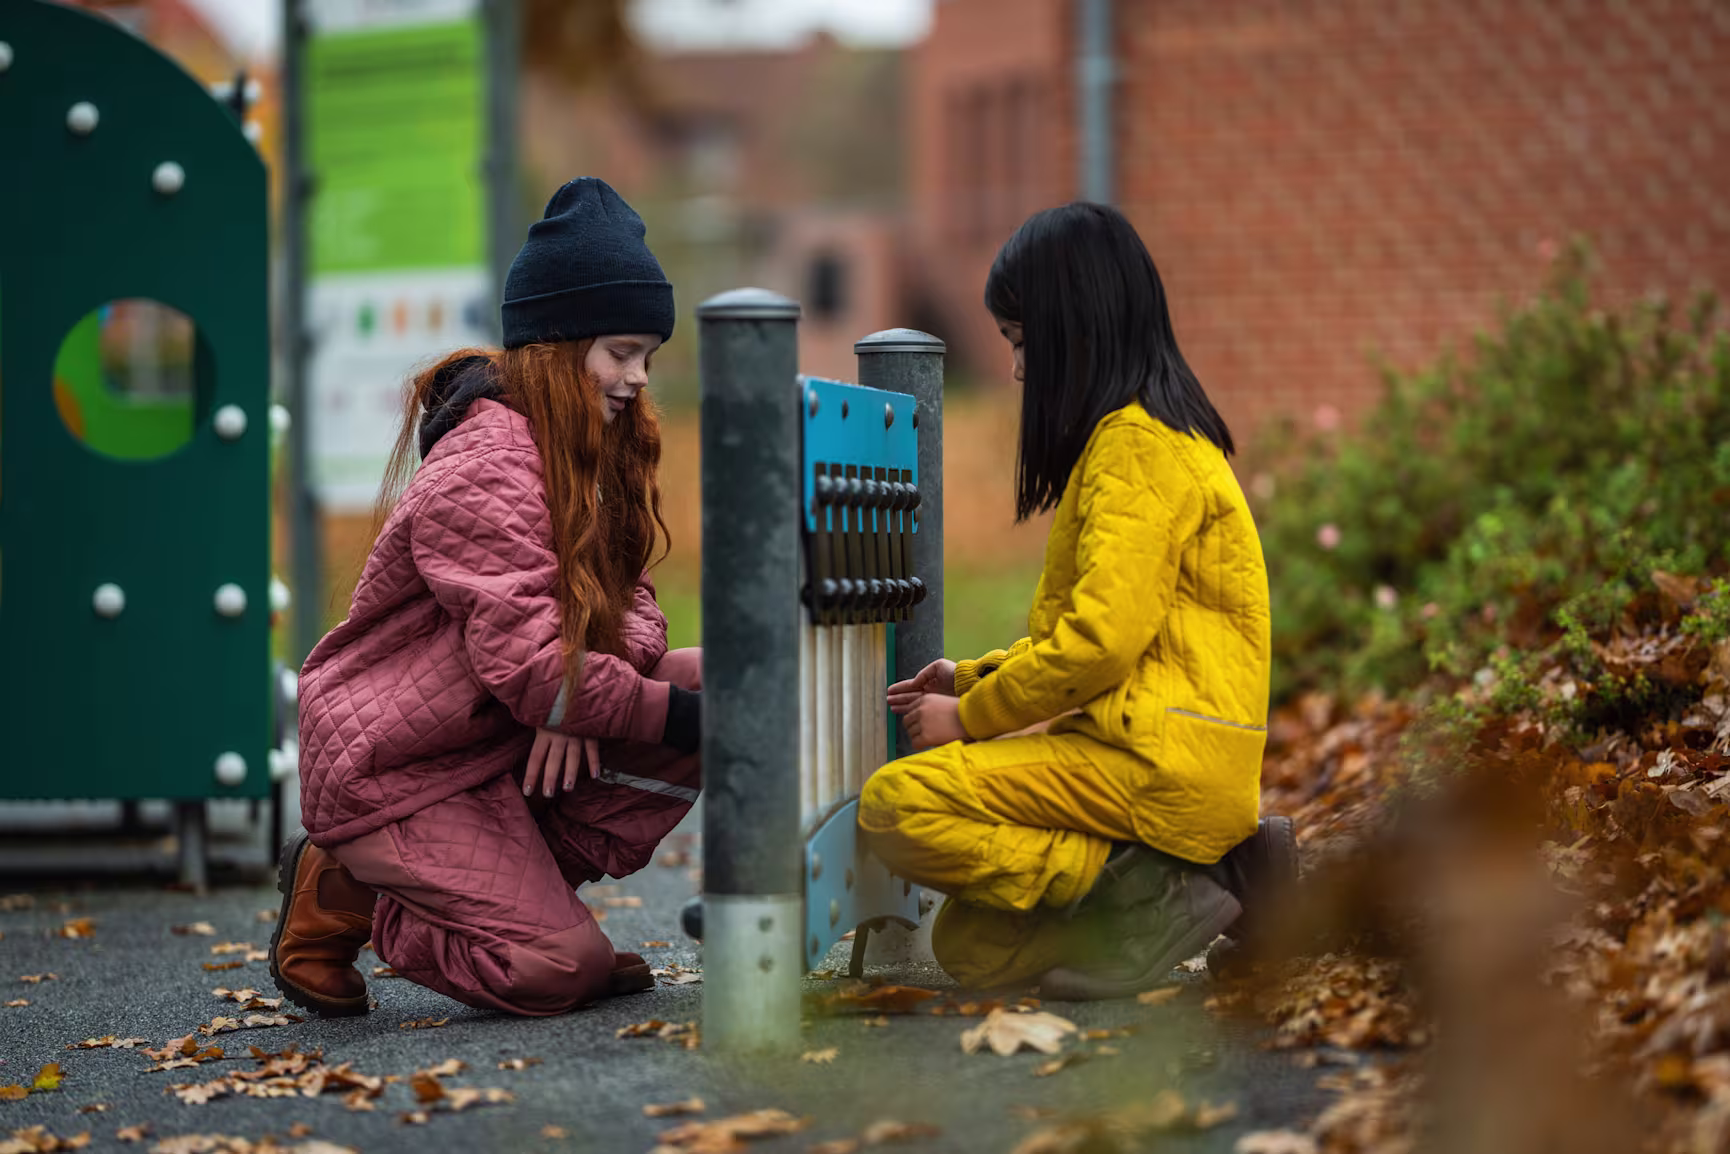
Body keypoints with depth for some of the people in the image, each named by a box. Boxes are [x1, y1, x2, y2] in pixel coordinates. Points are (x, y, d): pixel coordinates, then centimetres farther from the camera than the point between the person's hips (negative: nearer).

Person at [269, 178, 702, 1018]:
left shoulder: (587, 456, 9)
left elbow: (628, 601, 4)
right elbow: (531, 665, -28)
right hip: (392, 768, -9)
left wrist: (578, 700, -17)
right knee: (564, 969, -18)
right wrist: (681, 714, -26)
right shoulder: (483, 475, -23)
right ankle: (342, 897, 1)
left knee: (703, 693, -6)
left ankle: (523, 888, 1)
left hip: (499, 743, 9)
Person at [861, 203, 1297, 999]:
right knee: (969, 950, 7)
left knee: (897, 806, -20)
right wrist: (975, 679, 20)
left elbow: (1101, 642, -19)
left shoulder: (1138, 445, -12)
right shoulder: (1155, 433, 21)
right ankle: (1220, 871, 3)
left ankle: (1152, 892, -15)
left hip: (1160, 765, -10)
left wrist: (970, 718, -6)